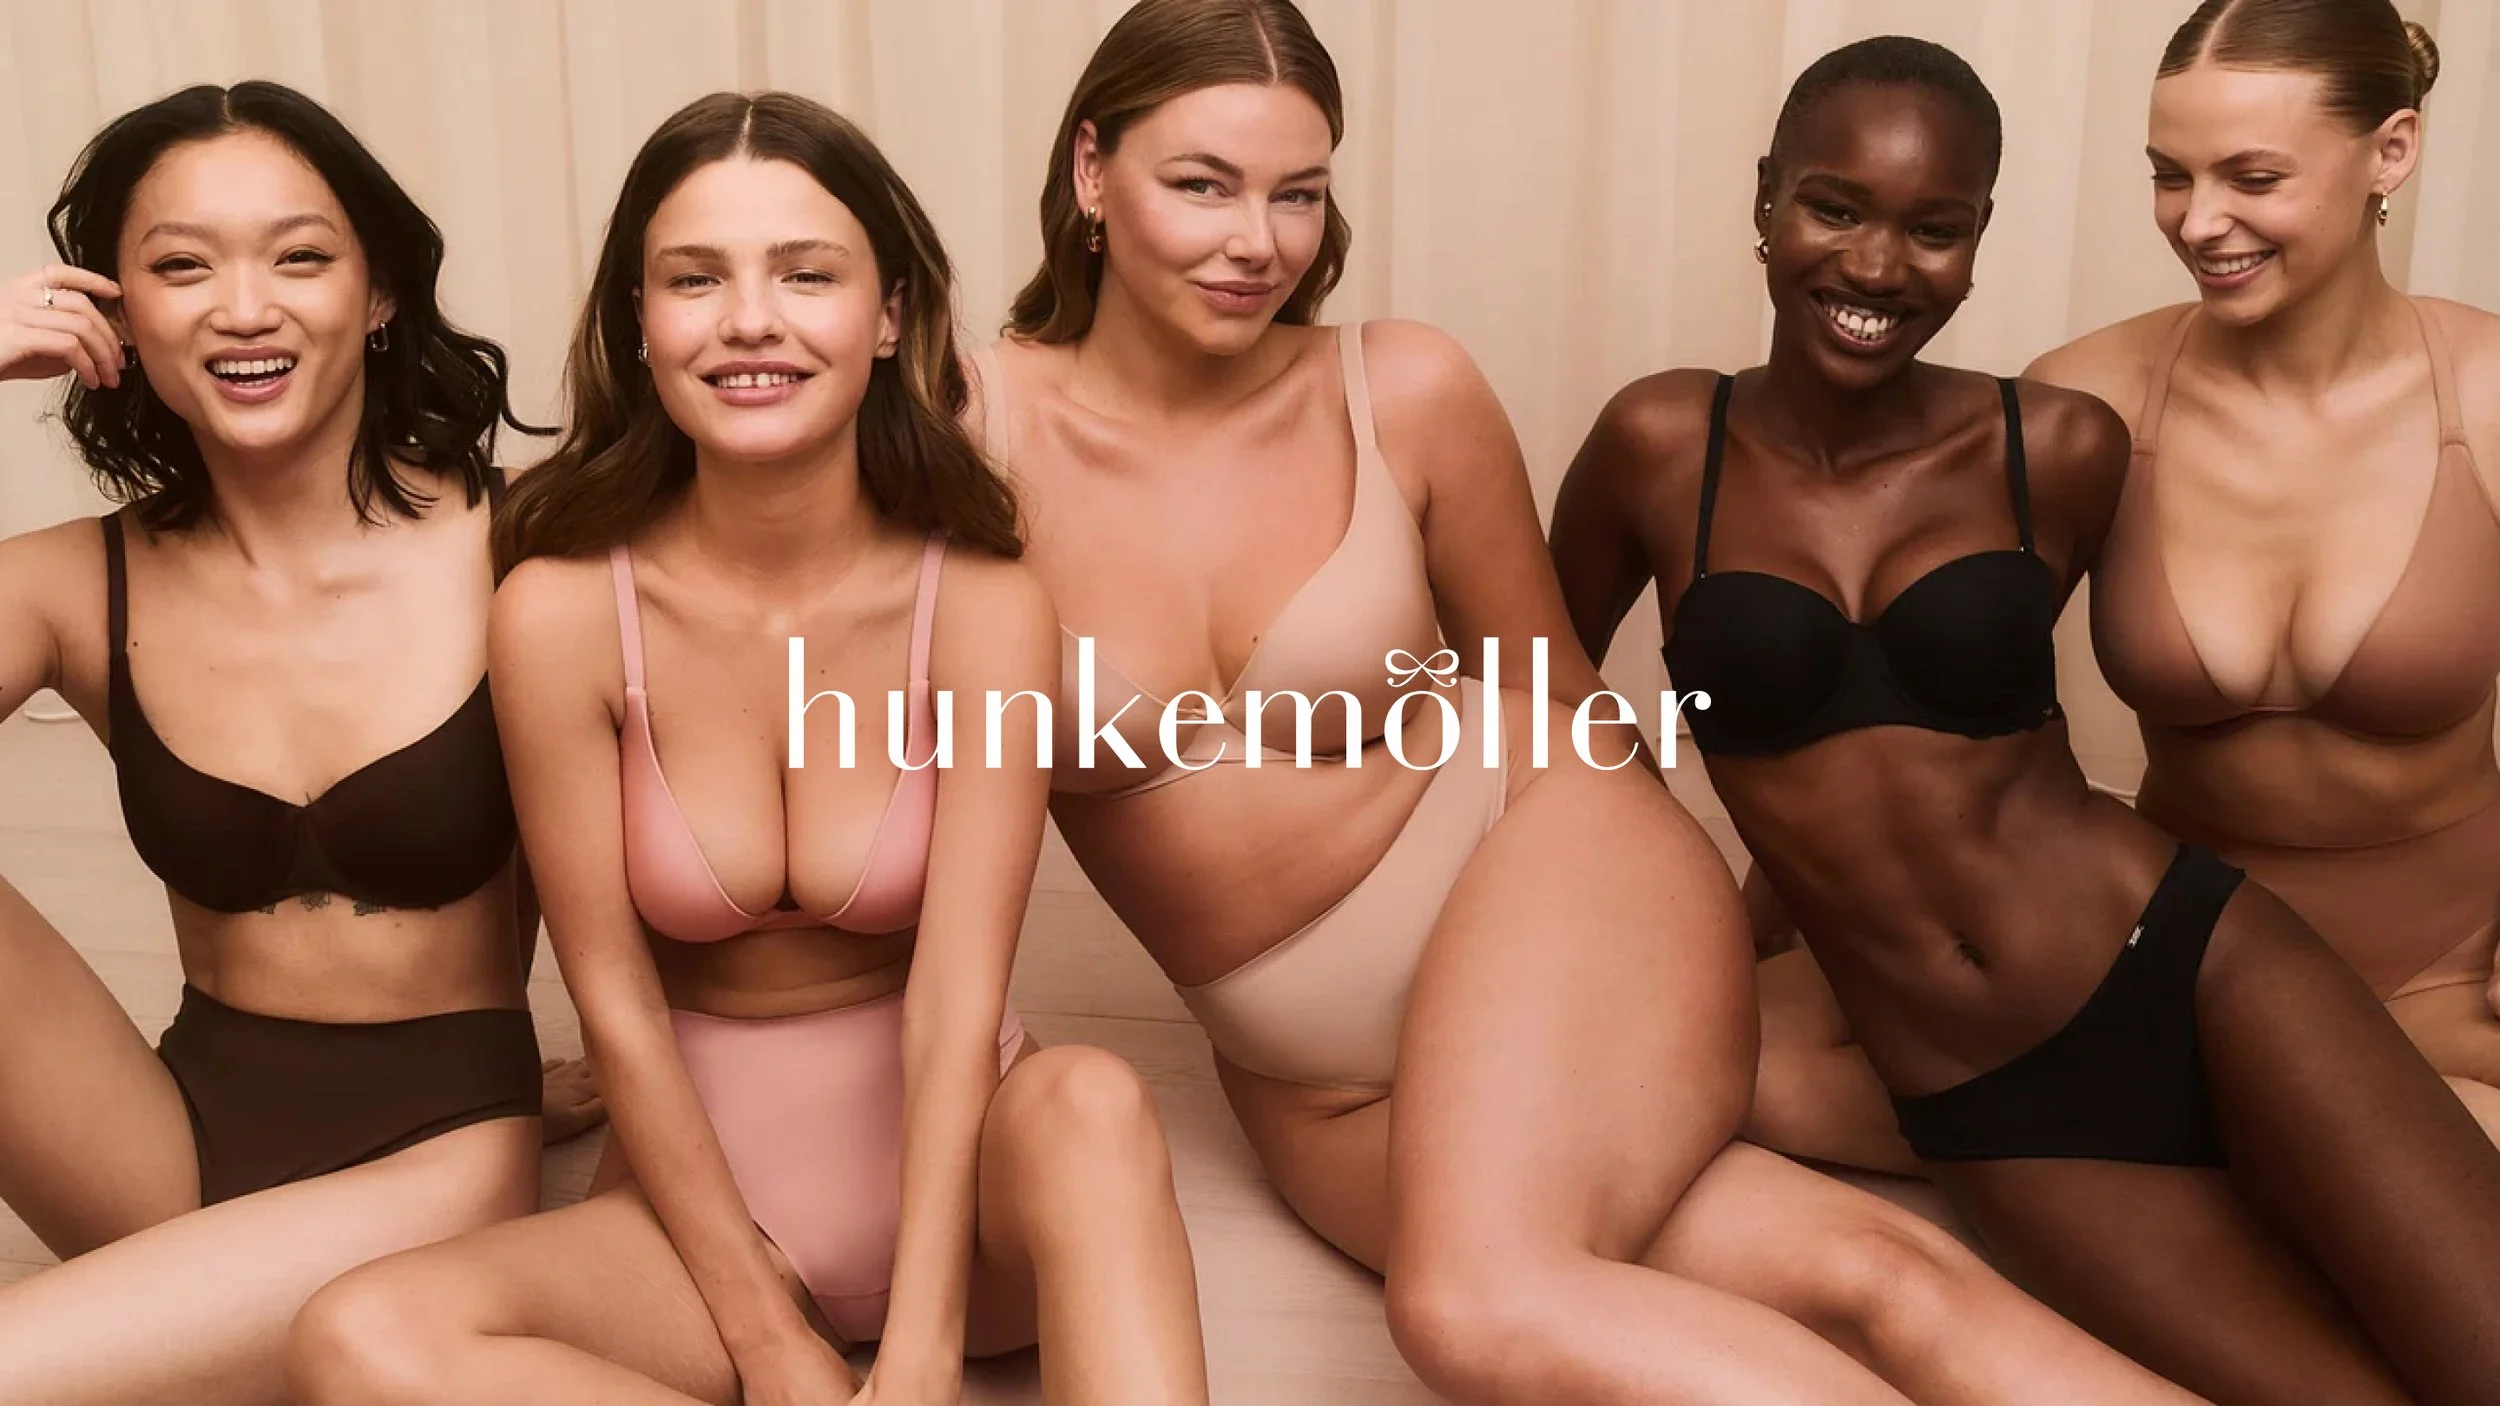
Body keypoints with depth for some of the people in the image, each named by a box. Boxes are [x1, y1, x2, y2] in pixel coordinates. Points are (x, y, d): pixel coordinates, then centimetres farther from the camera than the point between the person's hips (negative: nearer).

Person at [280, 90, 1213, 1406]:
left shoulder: (984, 607, -13)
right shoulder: (561, 611, -12)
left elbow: (957, 1005, -18)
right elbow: (616, 1007, -8)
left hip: (951, 1160, -1)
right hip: (701, 1178, 1)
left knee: (1090, 1102, -35)